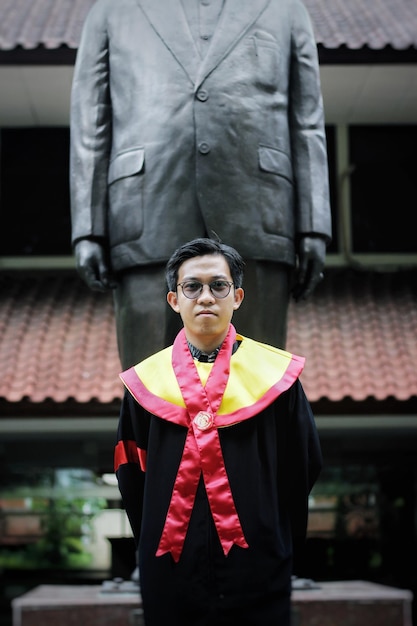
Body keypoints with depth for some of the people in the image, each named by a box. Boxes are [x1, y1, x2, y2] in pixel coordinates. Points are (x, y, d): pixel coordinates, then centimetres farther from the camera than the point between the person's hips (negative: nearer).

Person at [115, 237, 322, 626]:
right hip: (170, 571, 1)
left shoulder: (275, 373, -1)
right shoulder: (146, 380, 2)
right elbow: (132, 474, 8)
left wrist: (282, 545, 3)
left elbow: (302, 466, 2)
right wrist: (151, 543, 5)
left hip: (256, 567, -1)